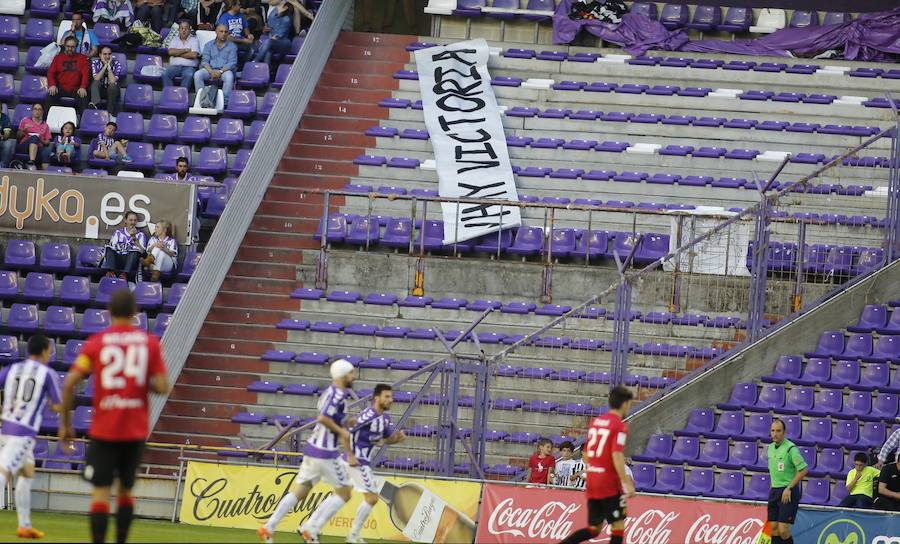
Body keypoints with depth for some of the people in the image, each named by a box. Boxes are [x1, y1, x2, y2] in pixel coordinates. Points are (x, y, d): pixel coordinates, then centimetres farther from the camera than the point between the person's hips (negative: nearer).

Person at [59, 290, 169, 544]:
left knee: (101, 492, -1)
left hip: (104, 430, -2)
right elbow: (162, 387, -7)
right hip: (136, 430, 2)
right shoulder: (150, 343, 0)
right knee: (126, 490, 17)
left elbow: (69, 383, -8)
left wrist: (65, 423, 1)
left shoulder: (95, 342, -1)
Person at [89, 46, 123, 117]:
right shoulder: (95, 62, -7)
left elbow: (113, 81, -22)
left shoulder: (116, 64, -10)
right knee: (95, 82, -30)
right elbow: (96, 79, -21)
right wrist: (105, 65, -23)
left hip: (112, 91, -1)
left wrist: (109, 66, -24)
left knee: (113, 85, -34)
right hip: (98, 90, 1)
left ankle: (111, 111, -29)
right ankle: (95, 103, -52)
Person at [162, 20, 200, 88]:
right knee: (165, 74, -27)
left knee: (188, 75, -36)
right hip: (174, 66, 3)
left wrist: (177, 53, 0)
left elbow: (193, 55, -6)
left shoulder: (194, 40, 11)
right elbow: (171, 52, 2)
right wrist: (185, 50, -3)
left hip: (189, 67, -3)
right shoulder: (175, 39, 20)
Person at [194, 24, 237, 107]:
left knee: (229, 77, -37)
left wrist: (220, 71, -18)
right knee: (197, 75, -27)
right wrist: (211, 71, -16)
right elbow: (205, 61, 5)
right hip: (210, 69, 2)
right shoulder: (209, 45, 15)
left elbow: (232, 63, -2)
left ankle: (225, 102, -36)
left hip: (225, 69, -2)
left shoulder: (232, 46, 9)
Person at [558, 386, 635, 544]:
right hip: (609, 484, -7)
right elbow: (617, 456, -21)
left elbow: (585, 454, 18)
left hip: (592, 483, 7)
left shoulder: (596, 422, 12)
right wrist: (627, 484, -20)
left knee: (593, 529, 14)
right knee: (618, 527, 1)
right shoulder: (620, 426, -10)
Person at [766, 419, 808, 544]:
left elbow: (803, 470, -16)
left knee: (783, 529, -12)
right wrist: (773, 488, 13)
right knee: (773, 528, 4)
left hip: (788, 493, -7)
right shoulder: (771, 448, 11)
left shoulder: (790, 449, -13)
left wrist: (789, 488, -15)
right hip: (774, 491, 7)